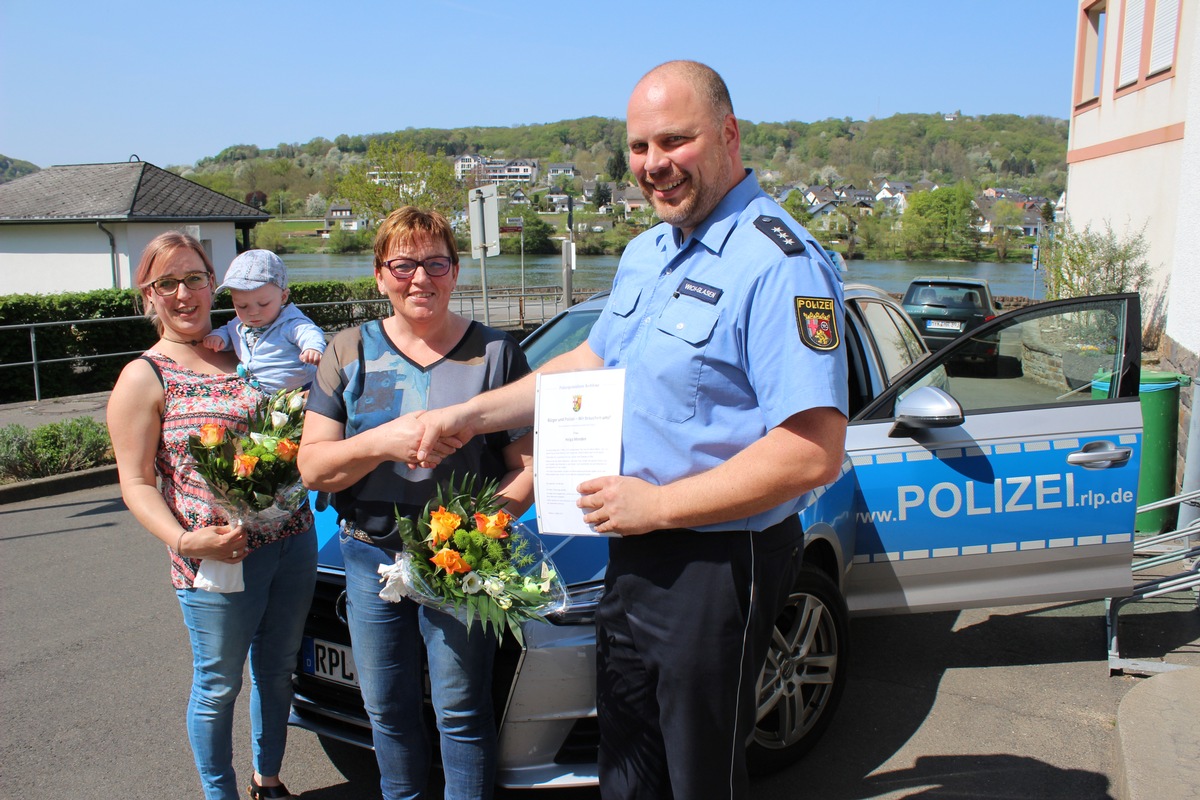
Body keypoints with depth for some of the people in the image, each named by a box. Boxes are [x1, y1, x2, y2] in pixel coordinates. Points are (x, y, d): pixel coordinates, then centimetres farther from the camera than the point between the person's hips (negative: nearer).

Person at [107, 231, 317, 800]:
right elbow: (136, 482, -7)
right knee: (219, 686, 10)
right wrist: (183, 541, -22)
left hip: (294, 541, 5)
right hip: (219, 558, -5)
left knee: (277, 671, 19)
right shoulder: (144, 378, -4)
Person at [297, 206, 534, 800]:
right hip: (369, 556, 3)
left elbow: (528, 462, -4)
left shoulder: (495, 352, -1)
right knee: (387, 711, 17)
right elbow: (312, 468, -3)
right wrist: (384, 442, -21)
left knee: (461, 714, 6)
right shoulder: (349, 354, 4)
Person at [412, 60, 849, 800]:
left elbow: (815, 452, -28)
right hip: (633, 552, 9)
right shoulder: (645, 254, 10)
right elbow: (592, 362, 20)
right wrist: (473, 414, 14)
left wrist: (657, 504, -23)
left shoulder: (779, 262, -21)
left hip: (716, 567, -8)